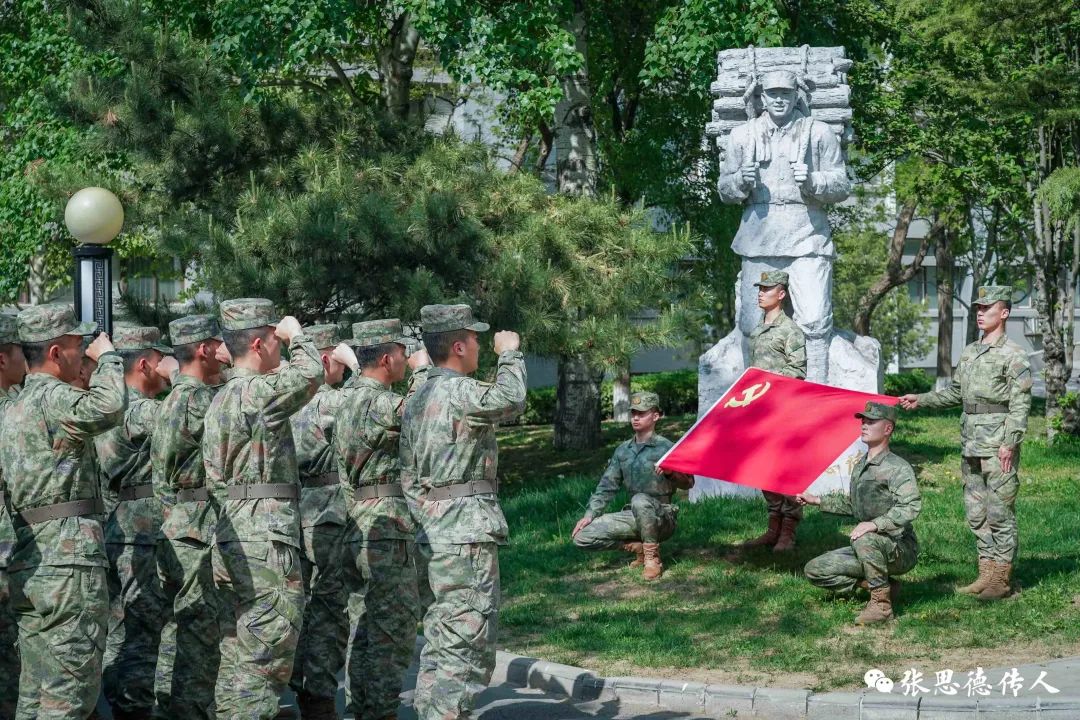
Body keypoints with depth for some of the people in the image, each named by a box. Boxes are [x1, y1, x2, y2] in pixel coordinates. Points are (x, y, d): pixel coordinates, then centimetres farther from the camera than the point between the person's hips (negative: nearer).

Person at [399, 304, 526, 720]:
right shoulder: (458, 391, -12)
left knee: (444, 636, 15)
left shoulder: (417, 400, 16)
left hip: (436, 531, 10)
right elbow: (510, 401, -28)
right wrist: (510, 354, -11)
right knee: (468, 635, -9)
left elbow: (408, 476, 17)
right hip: (469, 531, -10)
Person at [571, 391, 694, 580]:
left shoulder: (666, 448, -6)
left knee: (640, 500, -40)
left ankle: (652, 557, -22)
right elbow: (607, 485, 11)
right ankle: (638, 547, 4)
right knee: (582, 536, -8)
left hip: (662, 517, -6)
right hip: (634, 516, 6)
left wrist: (670, 472, -32)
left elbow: (688, 483, -11)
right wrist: (590, 515, 0)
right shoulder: (623, 450, 10)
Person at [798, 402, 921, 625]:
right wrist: (818, 501, 23)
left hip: (900, 550, -9)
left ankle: (881, 603, -22)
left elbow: (911, 506, -31)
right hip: (869, 549, 9)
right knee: (815, 570, 0)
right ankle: (885, 585, 4)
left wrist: (875, 524, -39)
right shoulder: (860, 466, 11)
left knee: (865, 541, -39)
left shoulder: (897, 468, -15)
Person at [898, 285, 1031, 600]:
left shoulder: (1013, 355, -7)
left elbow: (1020, 403, -13)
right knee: (976, 512, 10)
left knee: (999, 511, -6)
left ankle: (1001, 579, -2)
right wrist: (920, 400, 19)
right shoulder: (970, 353, 16)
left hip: (998, 445, -8)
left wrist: (1010, 443, -20)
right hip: (972, 441, 8)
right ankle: (986, 574, 17)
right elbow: (955, 393, 26)